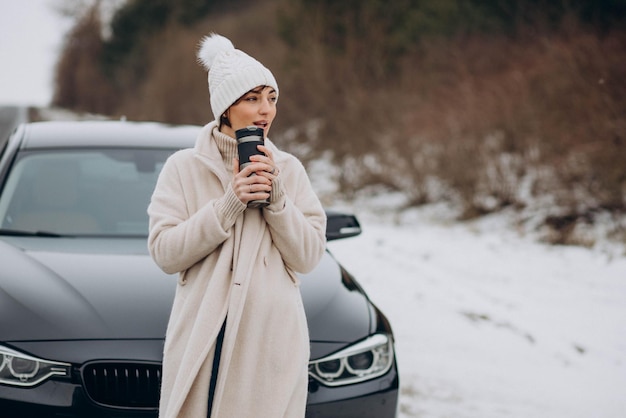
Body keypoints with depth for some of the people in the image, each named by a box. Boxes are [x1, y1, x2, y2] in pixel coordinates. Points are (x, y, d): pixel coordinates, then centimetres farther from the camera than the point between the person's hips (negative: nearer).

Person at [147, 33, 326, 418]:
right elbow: (164, 252, -6)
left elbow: (309, 256, 2)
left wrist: (276, 197, -10)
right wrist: (229, 203, -13)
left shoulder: (289, 169, 7)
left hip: (273, 341, 1)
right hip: (203, 340, -1)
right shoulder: (185, 167, 3)